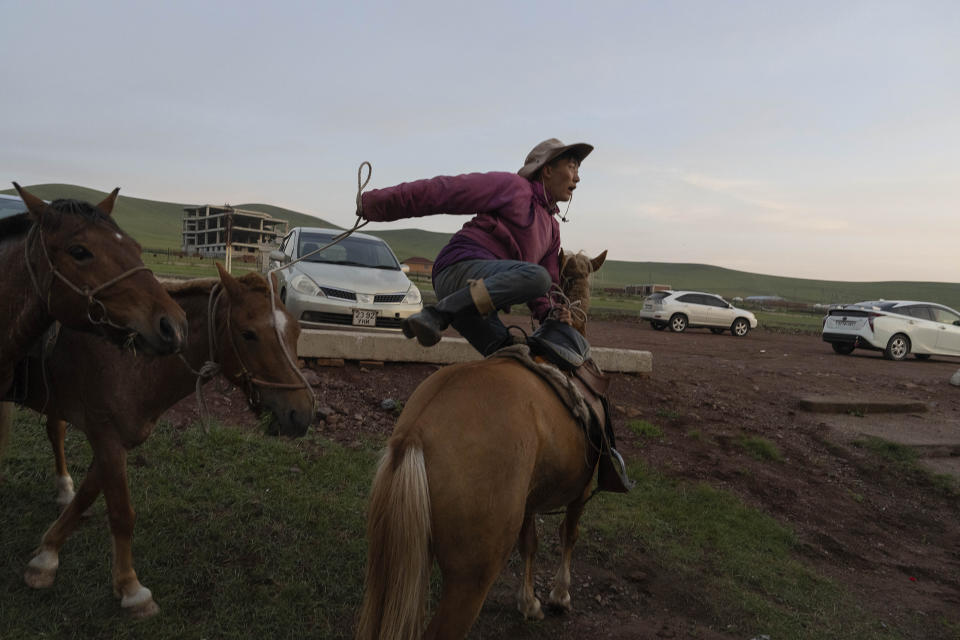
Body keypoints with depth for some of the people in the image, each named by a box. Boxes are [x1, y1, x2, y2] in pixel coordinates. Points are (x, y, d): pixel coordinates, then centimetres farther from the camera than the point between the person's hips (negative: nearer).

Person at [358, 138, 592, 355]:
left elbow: (548, 285, 29)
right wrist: (374, 203, -6)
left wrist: (549, 313, 4)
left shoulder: (552, 228, 28)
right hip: (461, 268, -8)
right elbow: (443, 191, -2)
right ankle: (437, 315, -30)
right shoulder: (512, 187, 3)